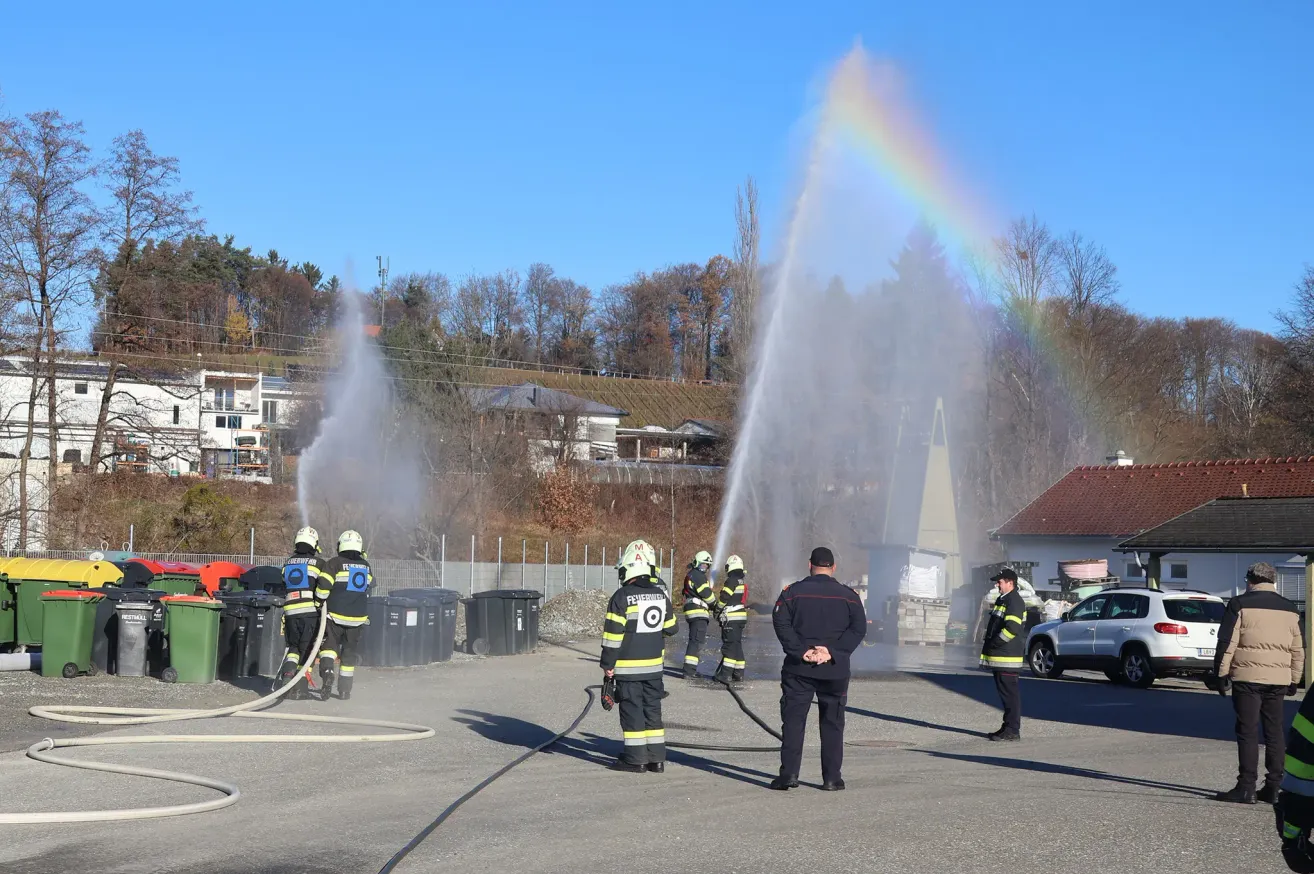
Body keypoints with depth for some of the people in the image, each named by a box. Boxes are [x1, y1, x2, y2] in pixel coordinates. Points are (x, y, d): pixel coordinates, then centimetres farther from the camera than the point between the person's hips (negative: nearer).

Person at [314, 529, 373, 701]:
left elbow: (323, 587, -15)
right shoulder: (365, 566, 7)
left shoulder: (335, 563, -8)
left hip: (336, 615, -3)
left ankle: (327, 673, -21)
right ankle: (344, 690, 15)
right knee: (349, 653, 12)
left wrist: (321, 600, 3)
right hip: (358, 617, 4)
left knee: (329, 646, 6)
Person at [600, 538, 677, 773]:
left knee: (632, 710, 1)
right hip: (654, 665, 5)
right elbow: (670, 628, 13)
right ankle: (656, 758, 14)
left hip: (628, 667, -5)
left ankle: (636, 759, 3)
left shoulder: (622, 597, -14)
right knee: (652, 709, 12)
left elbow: (613, 633, -14)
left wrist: (607, 664, -6)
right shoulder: (661, 595, 4)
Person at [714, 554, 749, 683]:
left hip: (731, 618, -9)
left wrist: (718, 610, 2)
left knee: (729, 645, -9)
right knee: (738, 645, 13)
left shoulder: (731, 581, -13)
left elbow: (723, 598, -14)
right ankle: (738, 673, 15)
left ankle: (726, 674, -11)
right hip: (742, 617, 9)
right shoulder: (744, 582, 16)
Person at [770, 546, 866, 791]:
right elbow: (858, 628, -5)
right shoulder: (848, 595, 5)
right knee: (832, 724, 8)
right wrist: (832, 651, -11)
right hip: (835, 671, 1)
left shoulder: (793, 592, 3)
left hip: (799, 668, -1)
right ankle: (832, 778, 7)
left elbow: (781, 622, -8)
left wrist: (801, 651, -12)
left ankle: (789, 773, -6)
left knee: (793, 720, 2)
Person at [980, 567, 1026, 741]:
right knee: (1005, 692, 14)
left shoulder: (1014, 602, -14)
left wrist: (993, 644, -15)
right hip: (999, 657, 10)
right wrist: (989, 645, 15)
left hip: (1007, 658, -10)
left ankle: (1012, 730, -5)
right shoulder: (1002, 600, 19)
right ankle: (1008, 727, 20)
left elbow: (1012, 629, -24)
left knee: (1010, 693, -7)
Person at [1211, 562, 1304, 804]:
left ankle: (1246, 787, -7)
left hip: (1247, 677, -5)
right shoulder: (1290, 609, 14)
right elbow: (1298, 650, 17)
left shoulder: (1240, 605, -3)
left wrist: (1221, 674, -4)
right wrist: (1294, 680, 22)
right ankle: (1273, 787, 11)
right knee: (1274, 732, 10)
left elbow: (1226, 643, -8)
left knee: (1248, 732, -4)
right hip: (1278, 680, 5)